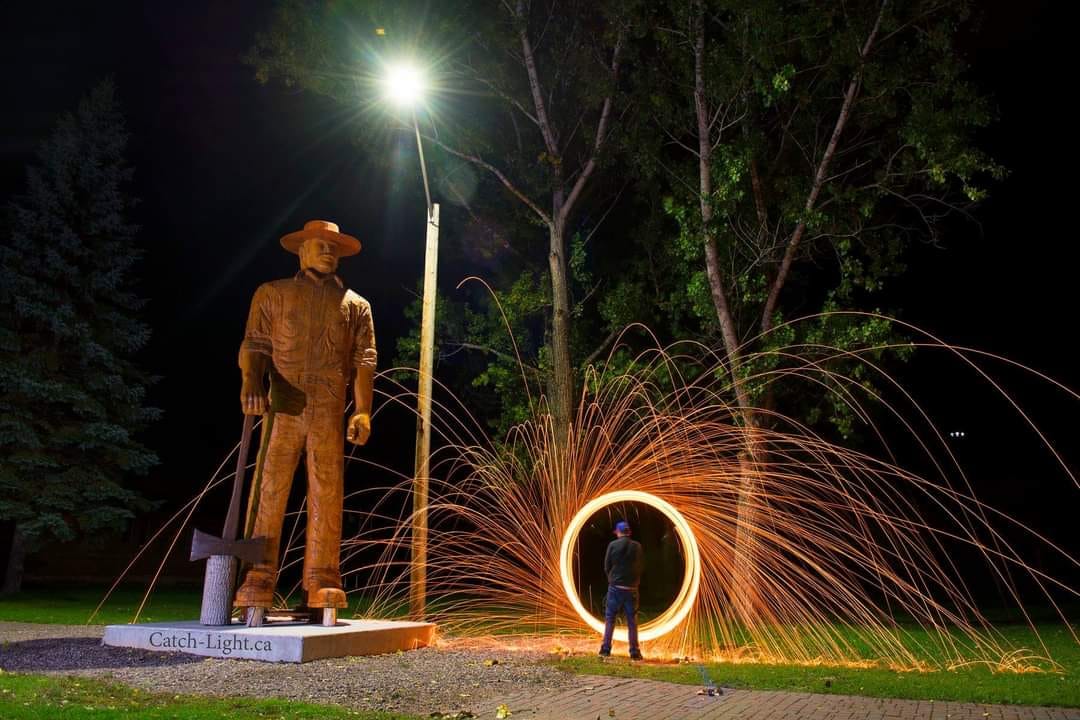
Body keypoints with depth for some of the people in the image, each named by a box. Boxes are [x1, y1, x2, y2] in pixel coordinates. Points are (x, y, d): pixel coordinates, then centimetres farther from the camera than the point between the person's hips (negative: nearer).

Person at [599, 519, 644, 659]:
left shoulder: (612, 545, -8)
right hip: (632, 588, 1)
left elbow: (607, 566, -2)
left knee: (610, 618, 9)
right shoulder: (637, 546, -3)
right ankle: (634, 652, 10)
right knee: (632, 621, 9)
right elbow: (642, 566, 6)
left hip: (615, 586, -1)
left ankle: (606, 649, 7)